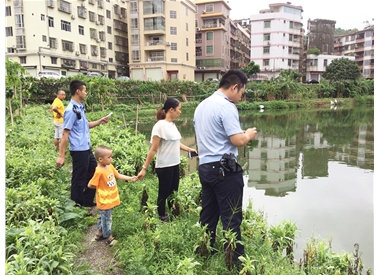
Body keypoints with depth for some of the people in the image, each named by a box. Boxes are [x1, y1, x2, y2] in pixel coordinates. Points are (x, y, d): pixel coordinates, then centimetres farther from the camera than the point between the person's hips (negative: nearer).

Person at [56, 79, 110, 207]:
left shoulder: (80, 107, 8)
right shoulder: (71, 110, -19)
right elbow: (65, 134, -20)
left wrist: (99, 122, 14)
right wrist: (61, 156, -20)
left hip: (87, 148, 10)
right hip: (79, 151, -10)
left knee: (93, 174, 21)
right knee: (79, 180, 5)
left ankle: (88, 202, 36)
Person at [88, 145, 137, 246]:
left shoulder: (110, 166, -3)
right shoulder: (99, 172, -27)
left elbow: (118, 175, 9)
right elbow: (90, 185, -20)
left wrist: (130, 178, 2)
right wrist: (100, 187, -8)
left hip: (111, 198, 8)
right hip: (104, 200, -8)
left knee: (103, 217, 23)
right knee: (106, 219, 8)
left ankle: (99, 233, 40)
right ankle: (109, 237, 24)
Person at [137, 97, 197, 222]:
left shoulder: (172, 124, 6)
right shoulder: (160, 125, -17)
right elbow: (153, 149, -17)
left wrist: (189, 149, 12)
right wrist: (144, 168, -17)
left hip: (175, 165, 8)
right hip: (164, 166, -8)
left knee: (173, 193, 18)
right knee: (164, 194, 8)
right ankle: (162, 218, 24)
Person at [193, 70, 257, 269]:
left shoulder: (202, 105, 14)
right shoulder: (226, 107, -14)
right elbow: (238, 141, -18)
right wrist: (248, 134, 2)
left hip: (204, 167, 9)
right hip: (224, 169, -9)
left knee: (208, 216, 17)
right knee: (231, 218, 1)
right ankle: (236, 261, 12)